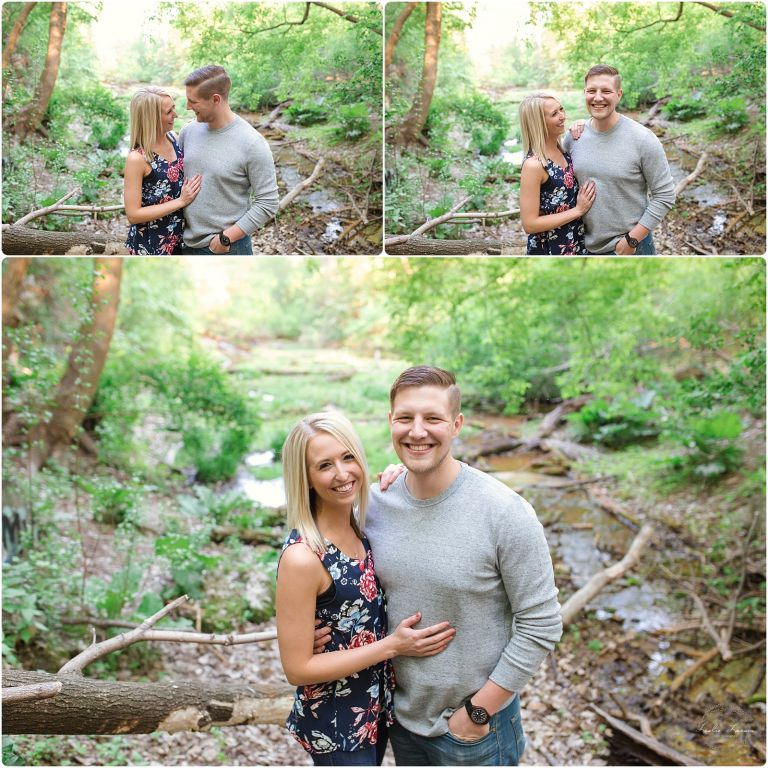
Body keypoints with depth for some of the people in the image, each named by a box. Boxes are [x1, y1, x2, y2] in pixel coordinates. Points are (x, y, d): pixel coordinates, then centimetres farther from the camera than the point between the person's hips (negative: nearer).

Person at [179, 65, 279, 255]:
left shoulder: (253, 143, -17)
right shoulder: (189, 131, 0)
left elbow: (268, 204, -16)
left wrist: (226, 238, -17)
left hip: (228, 247, -5)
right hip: (187, 243, 5)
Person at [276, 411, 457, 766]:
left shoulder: (363, 526, -7)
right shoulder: (302, 557, -28)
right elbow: (298, 668, -22)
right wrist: (393, 646, -23)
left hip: (378, 705, 7)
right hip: (333, 725, -7)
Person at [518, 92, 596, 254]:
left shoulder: (563, 150, 0)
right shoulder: (533, 165, -22)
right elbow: (529, 224, -23)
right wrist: (578, 210, -19)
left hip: (576, 242, 7)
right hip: (548, 250, -7)